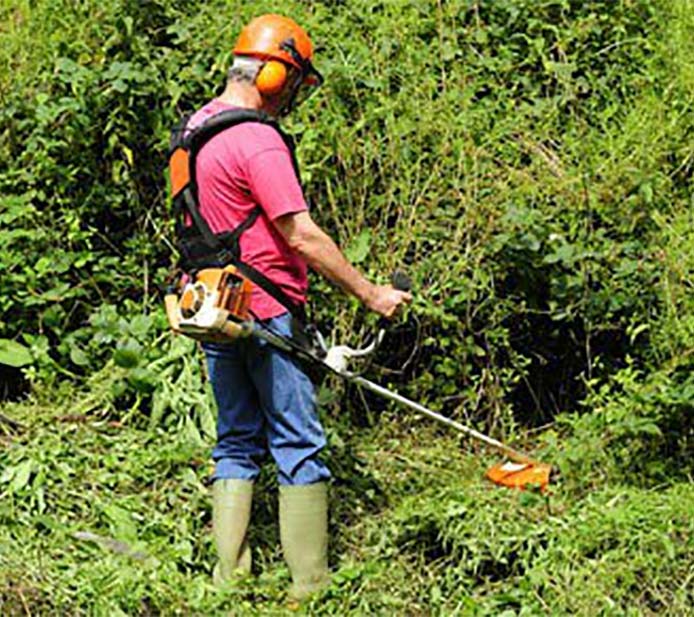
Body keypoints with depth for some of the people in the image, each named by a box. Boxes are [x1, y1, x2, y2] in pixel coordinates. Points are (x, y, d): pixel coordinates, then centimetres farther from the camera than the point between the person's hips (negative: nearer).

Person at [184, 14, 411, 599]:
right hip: (264, 311, -9)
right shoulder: (259, 141, -18)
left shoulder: (198, 124, 11)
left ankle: (229, 574, 14)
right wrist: (371, 293, -13)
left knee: (237, 442, 14)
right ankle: (310, 582, 1)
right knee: (299, 445, -1)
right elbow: (302, 236, -19)